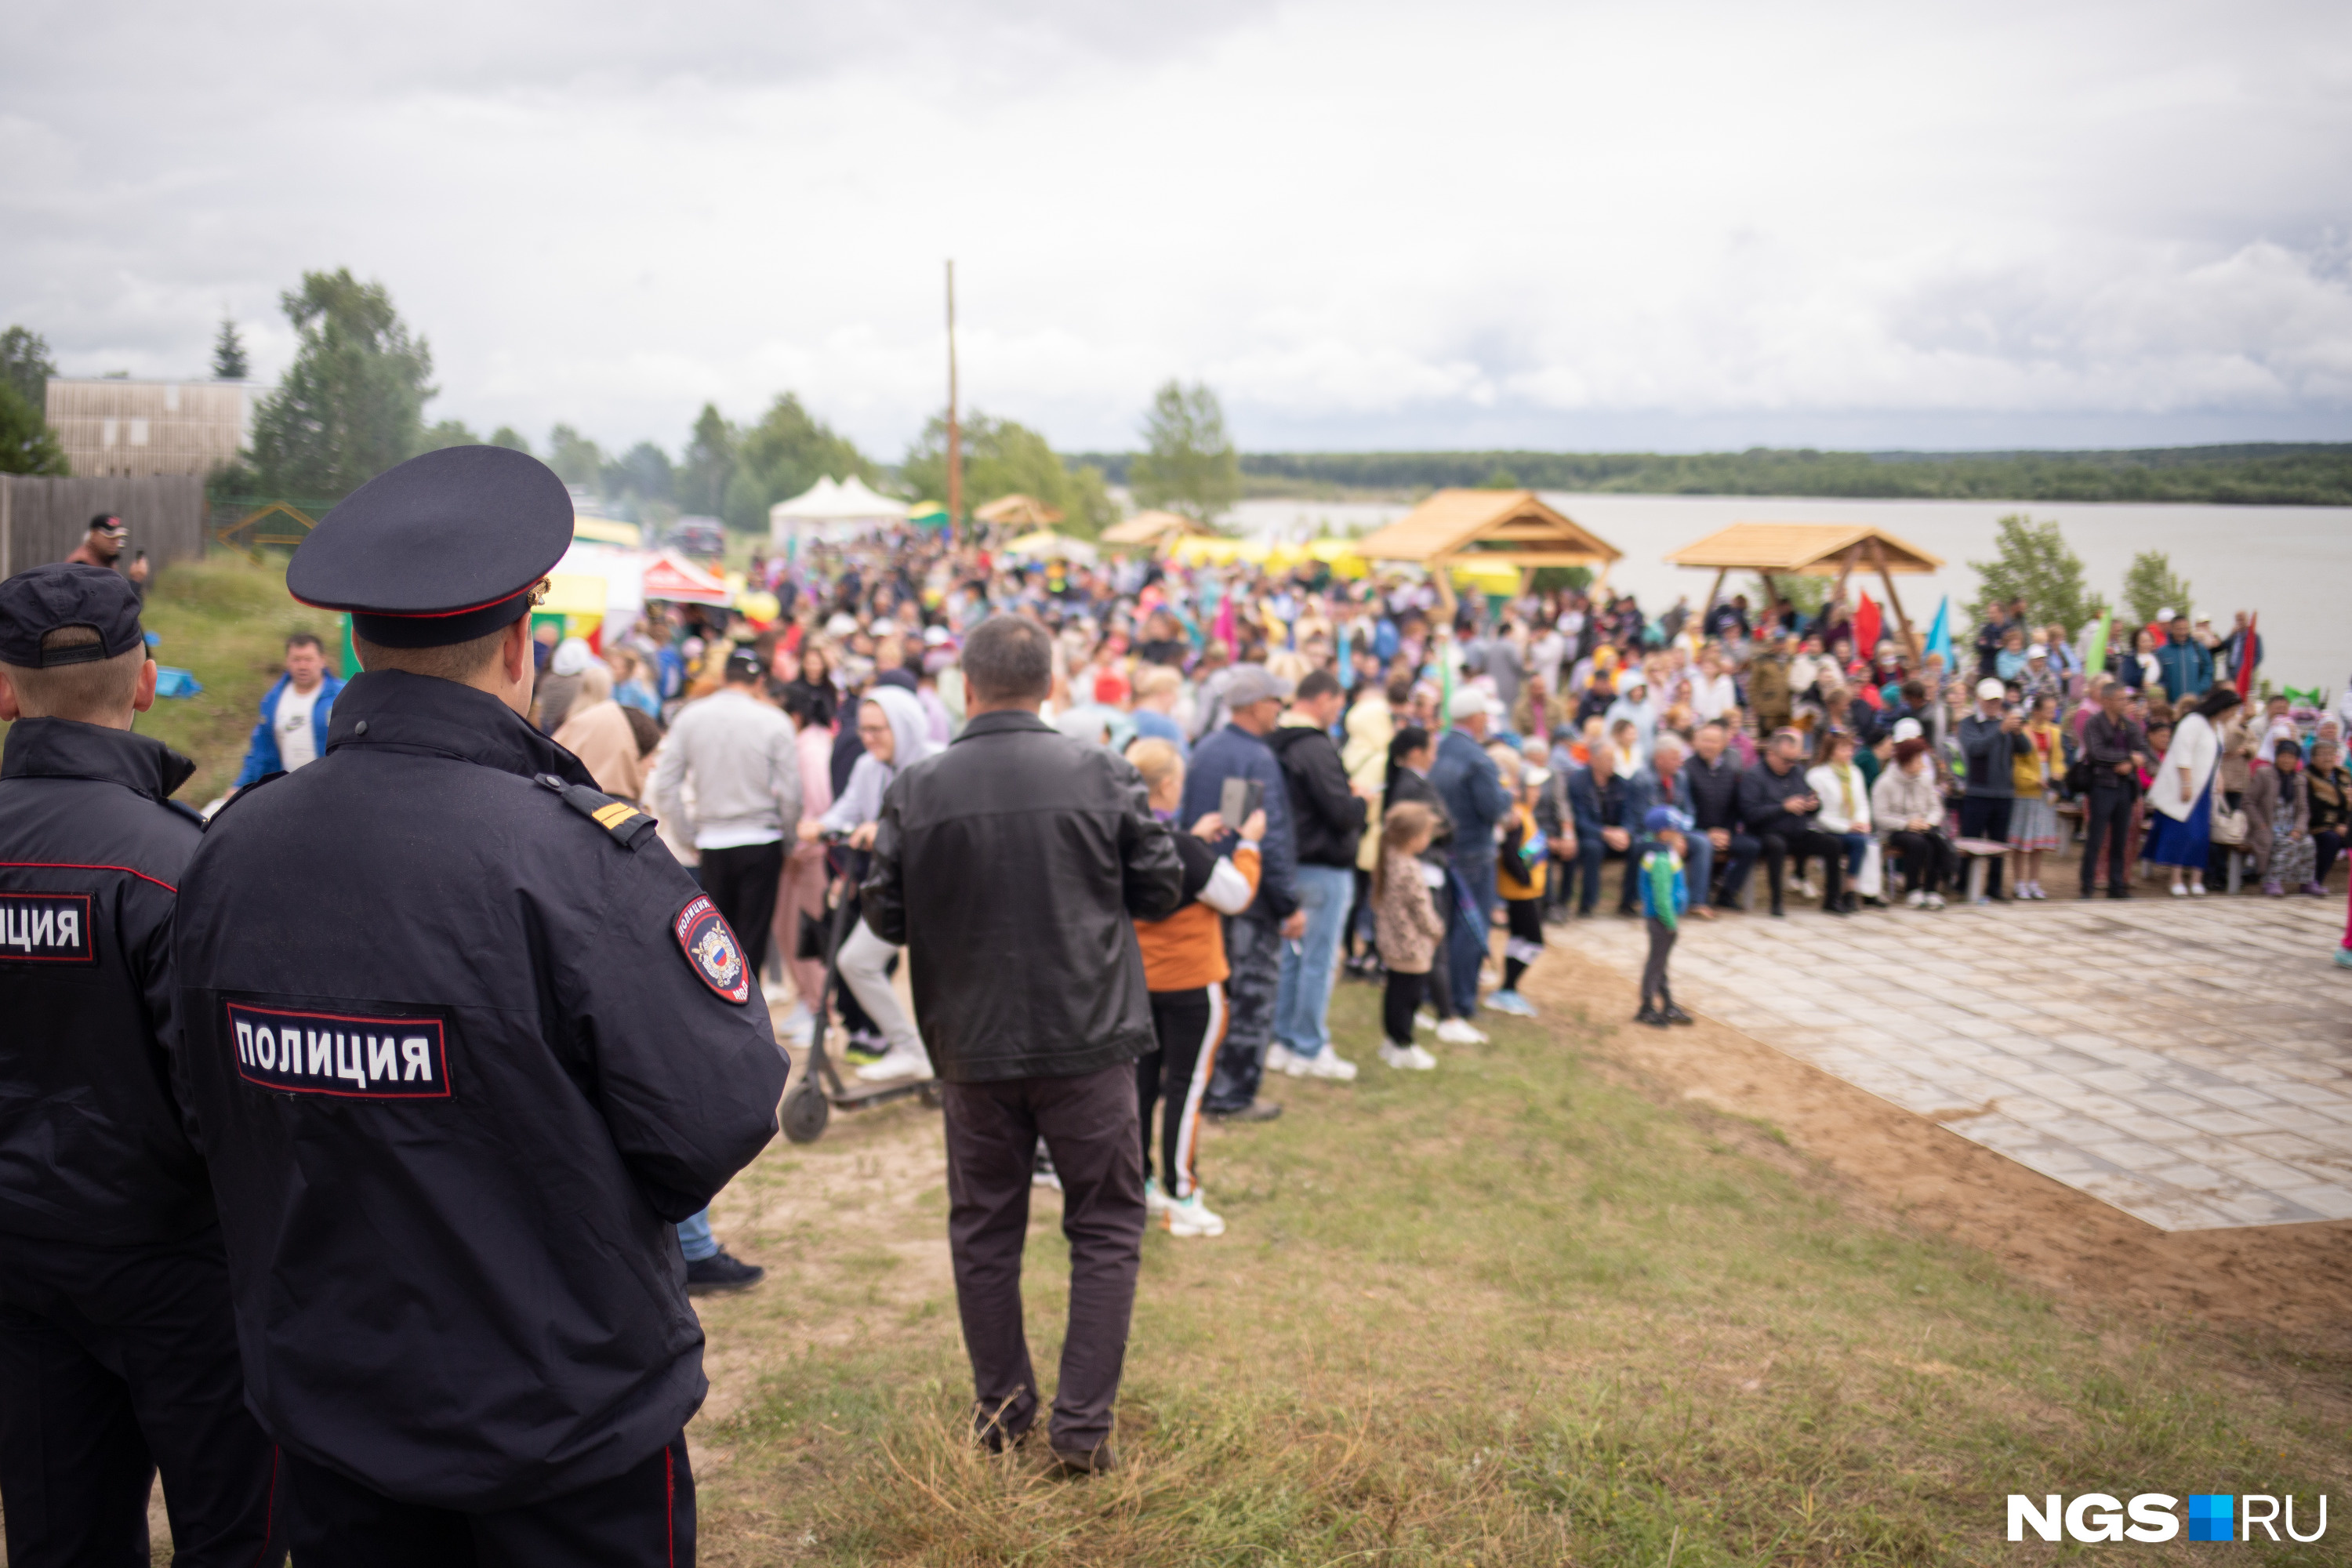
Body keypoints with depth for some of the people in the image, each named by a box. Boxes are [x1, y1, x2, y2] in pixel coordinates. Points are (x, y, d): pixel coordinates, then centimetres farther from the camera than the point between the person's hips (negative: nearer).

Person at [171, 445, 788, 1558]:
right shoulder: (576, 856, -25)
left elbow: (214, 1120, 5)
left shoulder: (230, 849, -7)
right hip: (569, 1417, -5)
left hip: (326, 1401, 5)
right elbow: (719, 1119, -21)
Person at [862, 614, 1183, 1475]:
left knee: (984, 1230, 16)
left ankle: (1001, 1412, 26)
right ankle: (1082, 1425, 10)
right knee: (1105, 1227, 11)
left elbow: (885, 915, -1)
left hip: (972, 1047, 1)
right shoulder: (1104, 774, -8)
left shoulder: (917, 789, -7)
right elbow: (1162, 888, -1)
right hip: (1087, 1038, -1)